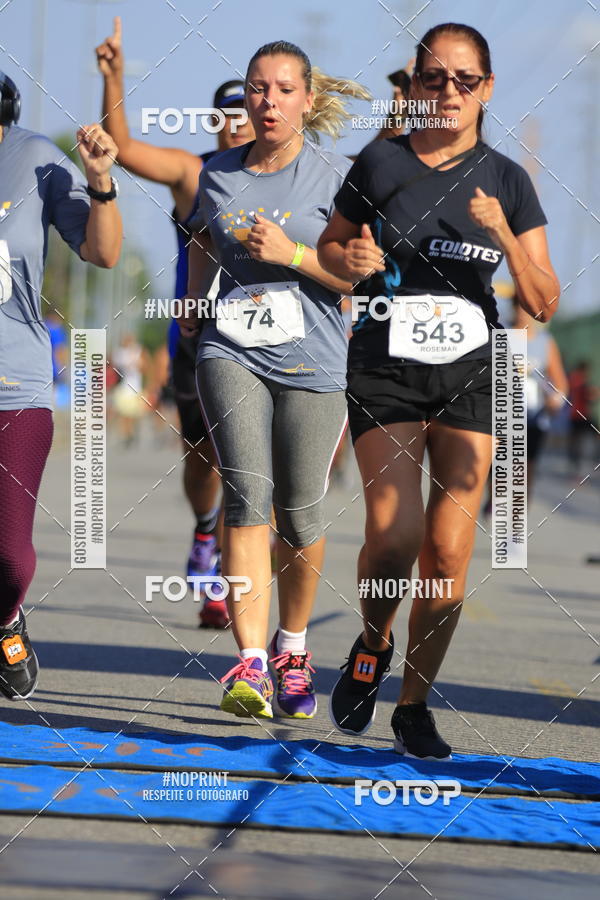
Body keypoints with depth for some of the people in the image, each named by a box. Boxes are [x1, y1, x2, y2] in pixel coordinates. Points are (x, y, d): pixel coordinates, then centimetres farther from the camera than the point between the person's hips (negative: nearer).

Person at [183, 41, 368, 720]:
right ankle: (249, 663, -23)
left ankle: (292, 648, 29)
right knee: (247, 493, -17)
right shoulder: (215, 176, 9)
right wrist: (191, 304, 30)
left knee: (298, 513, 4)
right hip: (231, 353, 1)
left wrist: (290, 253, -14)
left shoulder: (335, 177, -2)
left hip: (312, 364, -1)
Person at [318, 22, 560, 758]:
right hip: (385, 372, -2)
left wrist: (503, 235, -14)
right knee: (393, 538, -16)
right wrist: (351, 261, -9)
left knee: (449, 551, -5)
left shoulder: (506, 181, 3)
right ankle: (372, 648, 16)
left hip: (471, 375, 2)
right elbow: (328, 246, 14)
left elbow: (543, 304, 2)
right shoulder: (380, 163, 0)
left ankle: (414, 707, 11)